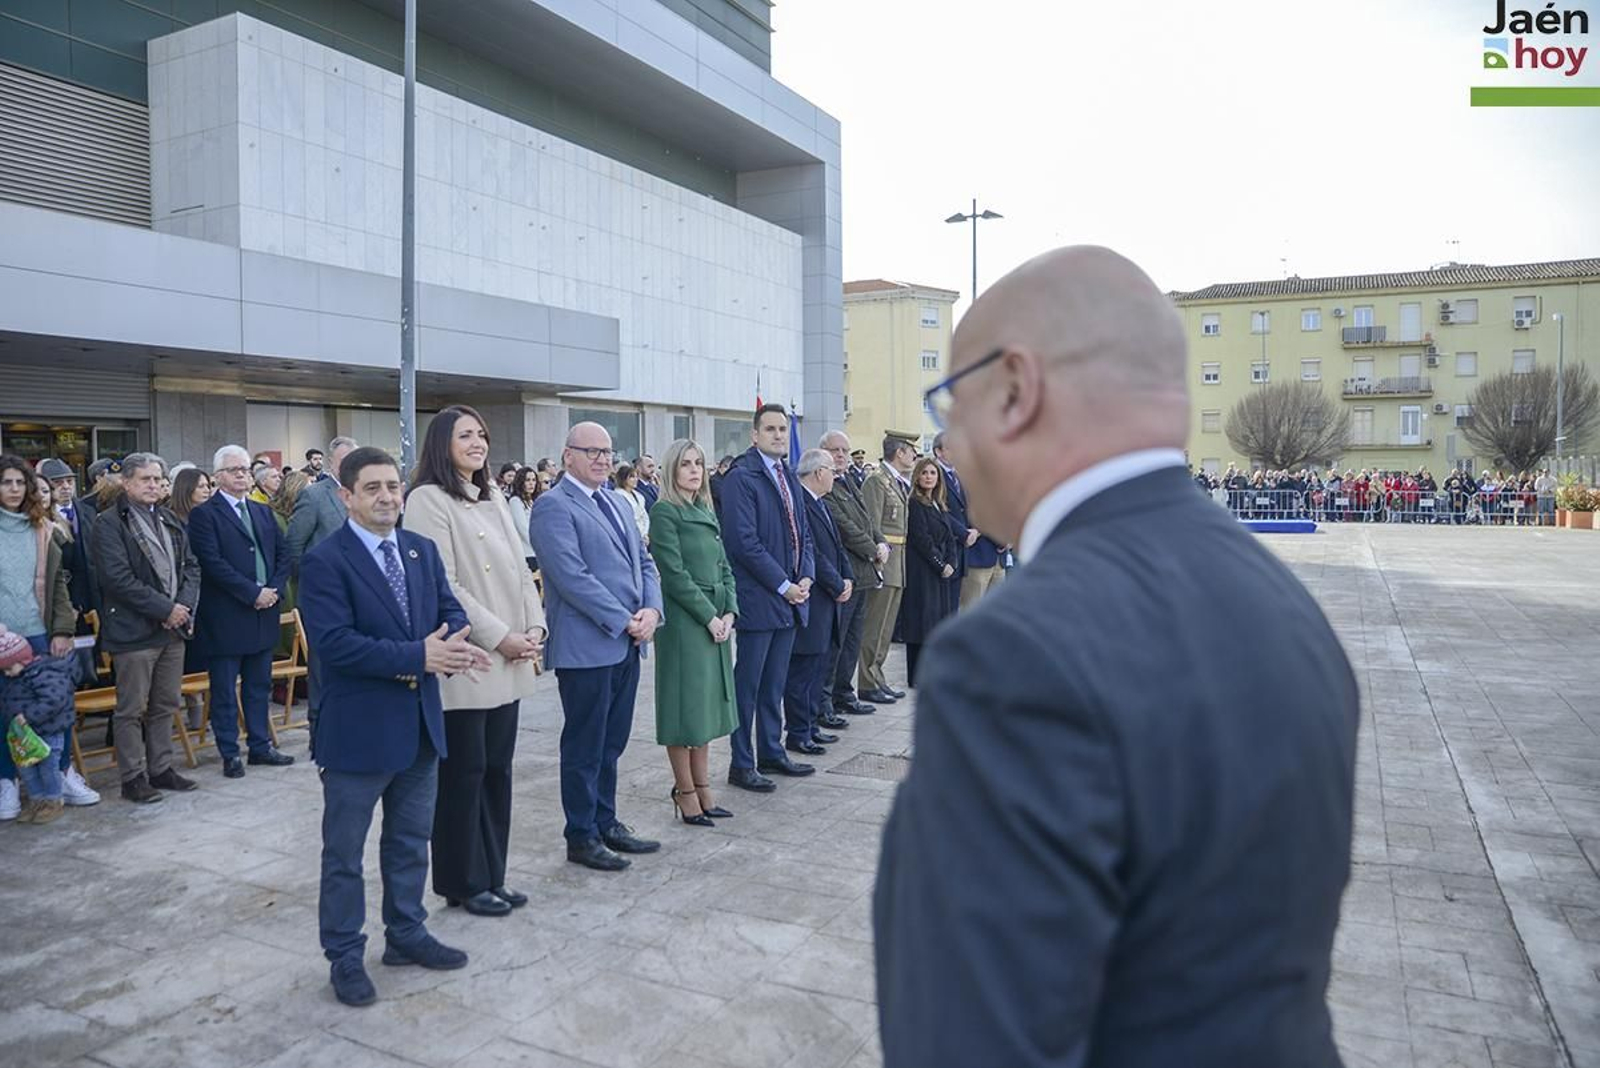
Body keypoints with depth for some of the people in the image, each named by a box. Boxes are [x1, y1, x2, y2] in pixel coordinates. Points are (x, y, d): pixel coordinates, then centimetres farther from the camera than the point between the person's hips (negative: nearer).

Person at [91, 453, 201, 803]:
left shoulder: (169, 520, 14)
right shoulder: (110, 523, -8)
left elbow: (191, 566, 13)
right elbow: (118, 578, -16)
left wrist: (184, 606, -4)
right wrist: (165, 608, -16)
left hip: (174, 627, 7)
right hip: (134, 630, -7)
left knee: (165, 705, 14)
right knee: (132, 709, 3)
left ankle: (160, 769, 24)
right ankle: (132, 778, 11)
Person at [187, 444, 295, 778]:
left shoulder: (263, 511, 14)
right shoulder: (204, 514, -6)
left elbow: (282, 554, 12)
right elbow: (213, 563, -15)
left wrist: (273, 589, -4)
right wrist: (253, 593, -16)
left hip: (264, 612, 6)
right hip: (226, 617, -6)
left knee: (259, 685, 13)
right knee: (224, 689, 4)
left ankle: (261, 745, 23)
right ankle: (230, 753, 14)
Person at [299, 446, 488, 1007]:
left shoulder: (422, 550, 7)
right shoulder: (325, 560, -14)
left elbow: (450, 609, 7)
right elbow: (335, 642, -22)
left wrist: (454, 642, -17)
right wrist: (418, 656, -26)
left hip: (420, 723, 6)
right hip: (358, 729, -6)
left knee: (411, 840, 20)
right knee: (344, 851, 10)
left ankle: (406, 933, 36)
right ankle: (344, 956, 25)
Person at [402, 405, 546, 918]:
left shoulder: (492, 497, 15)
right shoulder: (428, 499, -9)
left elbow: (519, 568, 15)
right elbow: (443, 585, -15)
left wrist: (533, 627, 1)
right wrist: (500, 636, -14)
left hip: (507, 661, 7)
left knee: (497, 768, 12)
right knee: (463, 772, 3)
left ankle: (491, 876, 24)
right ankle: (463, 882, 17)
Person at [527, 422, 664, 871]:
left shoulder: (617, 502, 16)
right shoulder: (553, 506, -10)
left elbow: (643, 562, 15)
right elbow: (573, 577, -19)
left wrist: (651, 609, -3)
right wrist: (624, 621, -17)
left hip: (627, 643, 8)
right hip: (586, 645, -8)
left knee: (611, 743, 16)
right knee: (585, 747, 4)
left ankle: (606, 823, 29)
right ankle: (581, 837, 17)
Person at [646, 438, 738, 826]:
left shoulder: (707, 512, 14)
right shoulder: (664, 511, -9)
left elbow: (723, 567, 13)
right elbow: (674, 573, -15)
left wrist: (729, 612, 0)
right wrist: (709, 616, -14)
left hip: (716, 618, 8)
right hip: (684, 620, -8)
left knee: (707, 704, 12)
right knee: (686, 704, 1)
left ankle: (703, 789, 22)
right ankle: (685, 792, 13)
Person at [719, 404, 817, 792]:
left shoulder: (789, 476, 15)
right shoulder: (740, 477, -11)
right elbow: (744, 542, -17)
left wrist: (806, 577, 1)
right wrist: (783, 585, -15)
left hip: (789, 597, 8)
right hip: (758, 598, -8)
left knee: (774, 683, 16)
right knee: (748, 684, 2)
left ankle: (771, 753, 28)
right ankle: (741, 764, 12)